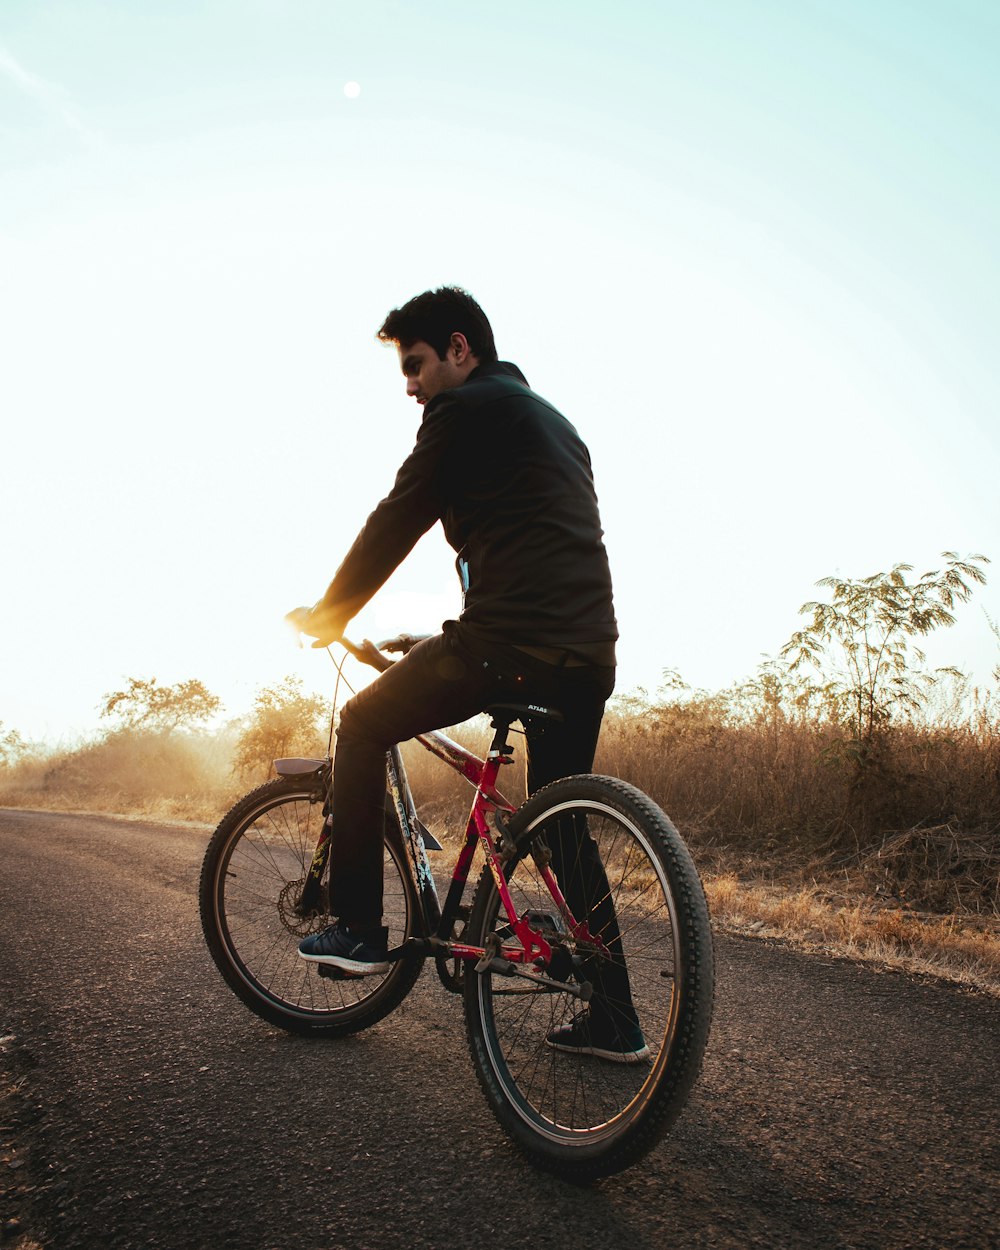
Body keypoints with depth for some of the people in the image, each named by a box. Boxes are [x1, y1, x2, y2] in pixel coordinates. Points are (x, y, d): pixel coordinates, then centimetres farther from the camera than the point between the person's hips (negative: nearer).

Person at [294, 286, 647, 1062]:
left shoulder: (467, 407, 0)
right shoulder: (551, 419, 27)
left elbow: (398, 522, 1)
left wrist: (331, 615, 15)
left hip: (511, 641, -9)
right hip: (589, 652, 9)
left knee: (362, 727, 11)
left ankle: (359, 928, 14)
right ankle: (612, 1018, 22)